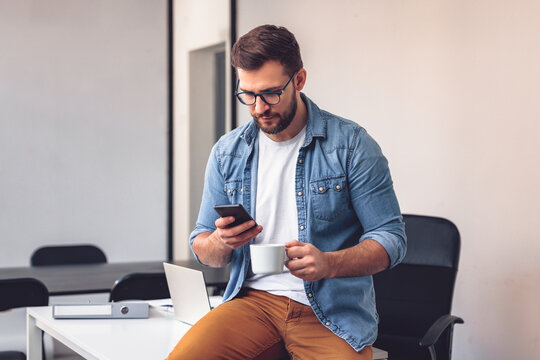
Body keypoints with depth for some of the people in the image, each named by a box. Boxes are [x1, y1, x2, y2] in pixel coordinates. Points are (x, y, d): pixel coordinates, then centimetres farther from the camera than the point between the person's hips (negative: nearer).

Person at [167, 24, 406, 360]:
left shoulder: (351, 144, -2)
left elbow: (392, 238, -2)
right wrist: (221, 242, -9)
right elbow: (202, 246, 16)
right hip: (254, 299, 3)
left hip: (333, 311, -2)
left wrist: (329, 264, -20)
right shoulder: (227, 152, 10)